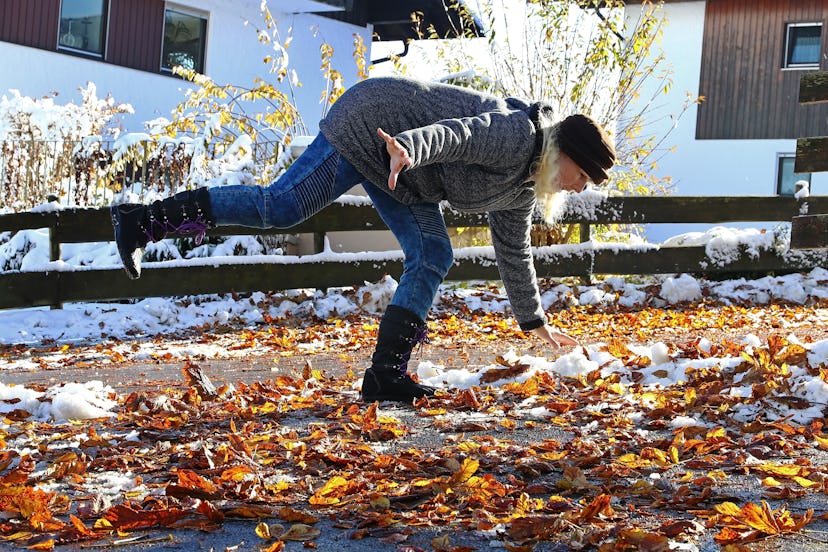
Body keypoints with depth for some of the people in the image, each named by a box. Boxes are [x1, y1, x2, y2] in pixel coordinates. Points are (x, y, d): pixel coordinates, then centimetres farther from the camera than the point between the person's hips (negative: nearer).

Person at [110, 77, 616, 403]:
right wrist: (408, 148, -57)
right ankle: (146, 220, -14)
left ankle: (386, 375, -5)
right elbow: (454, 132, -36)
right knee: (281, 206, -17)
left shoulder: (524, 187, 12)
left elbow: (513, 251, 23)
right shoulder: (515, 137, -19)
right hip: (372, 126, -10)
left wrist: (535, 321, 29)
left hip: (403, 176, 10)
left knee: (433, 257, -1)